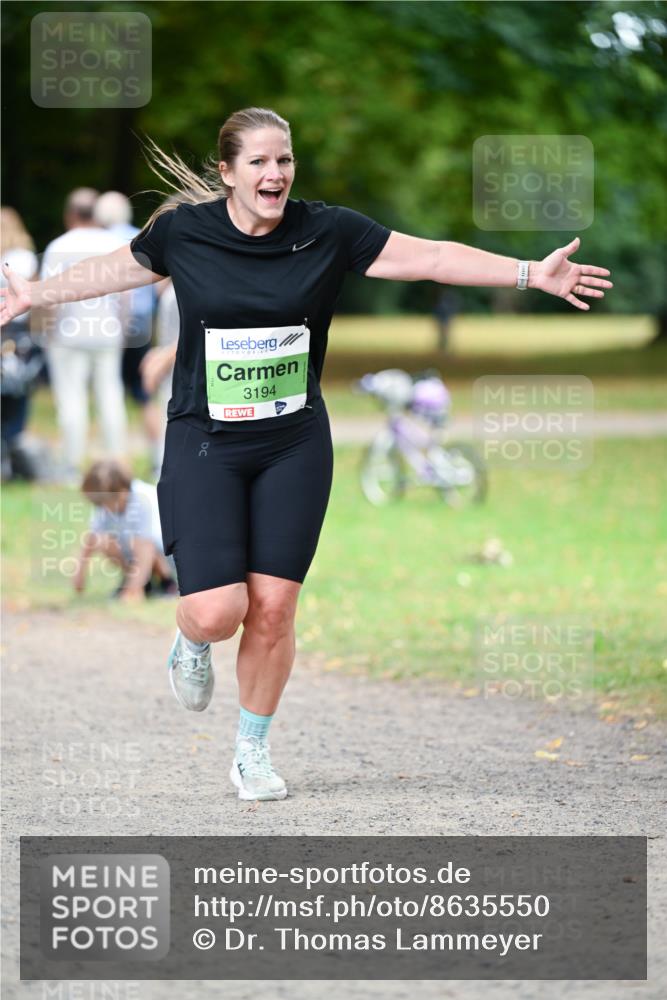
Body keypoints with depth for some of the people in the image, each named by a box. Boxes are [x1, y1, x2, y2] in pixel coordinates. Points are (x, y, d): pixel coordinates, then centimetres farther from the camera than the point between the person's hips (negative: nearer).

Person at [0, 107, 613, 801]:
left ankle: (252, 750, 18)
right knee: (217, 611, -12)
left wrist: (532, 274, -7)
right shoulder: (181, 231, -5)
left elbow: (431, 257, -2)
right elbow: (118, 269, 14)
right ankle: (191, 643, 26)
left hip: (295, 445, 1)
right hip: (205, 445, -1)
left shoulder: (328, 232, -4)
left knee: (273, 610, -2)